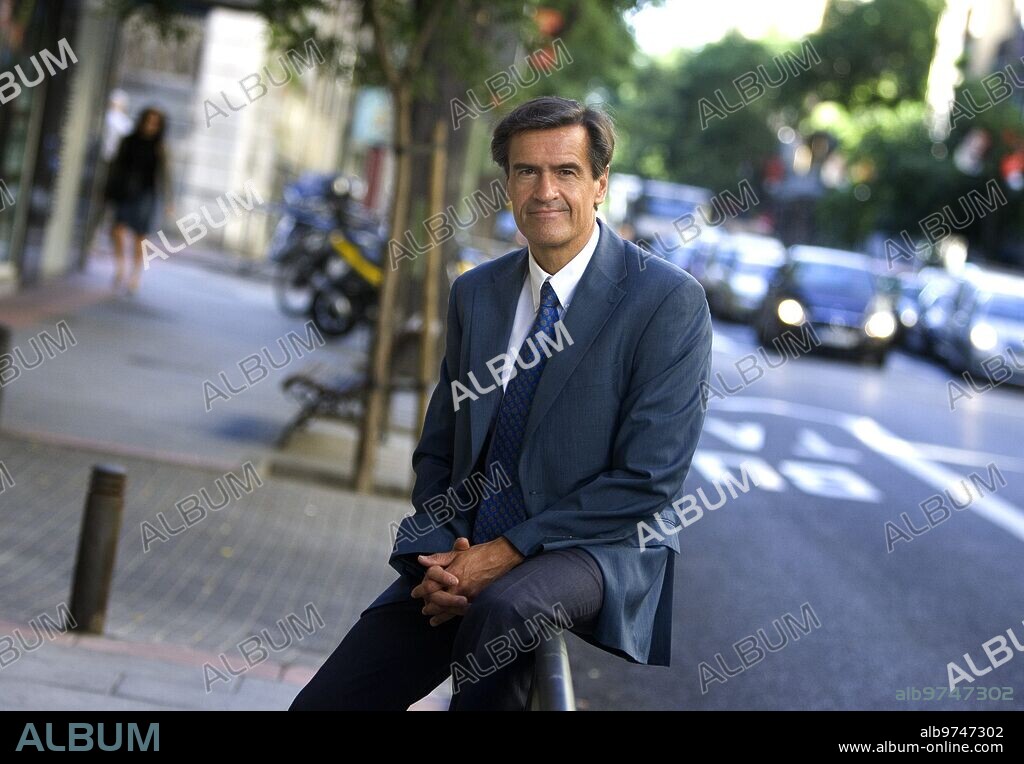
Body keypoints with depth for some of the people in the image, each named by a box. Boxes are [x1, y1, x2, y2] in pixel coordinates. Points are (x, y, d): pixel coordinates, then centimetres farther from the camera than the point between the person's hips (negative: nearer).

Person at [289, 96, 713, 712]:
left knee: (502, 605, -37)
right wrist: (447, 552, -6)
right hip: (466, 553, 5)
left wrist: (507, 553, -16)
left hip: (597, 552, -4)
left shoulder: (670, 301, -7)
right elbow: (438, 451, 15)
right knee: (321, 704, -12)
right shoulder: (475, 293, 11)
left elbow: (649, 481, -13)